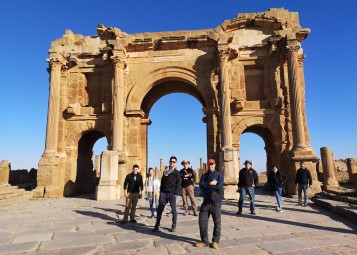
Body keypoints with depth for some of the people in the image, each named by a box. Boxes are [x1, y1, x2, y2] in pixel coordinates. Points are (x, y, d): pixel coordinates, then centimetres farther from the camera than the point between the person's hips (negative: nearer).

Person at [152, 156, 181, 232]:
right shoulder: (165, 171, 15)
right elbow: (162, 182, 16)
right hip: (163, 193, 3)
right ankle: (157, 225, 8)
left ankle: (174, 225, 16)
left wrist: (175, 193, -14)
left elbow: (178, 184, -5)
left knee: (174, 210, 3)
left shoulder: (176, 172, 2)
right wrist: (161, 192, 8)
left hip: (172, 194, -3)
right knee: (159, 210, 1)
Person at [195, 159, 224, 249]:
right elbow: (201, 185, -4)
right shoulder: (204, 176, 12)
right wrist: (211, 184, -14)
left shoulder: (219, 175, 1)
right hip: (206, 201, 3)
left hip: (216, 202, -3)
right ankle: (204, 241, 15)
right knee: (202, 221, 2)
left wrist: (207, 186, -7)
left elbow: (219, 187, -16)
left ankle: (215, 241, 18)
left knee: (217, 222, 3)